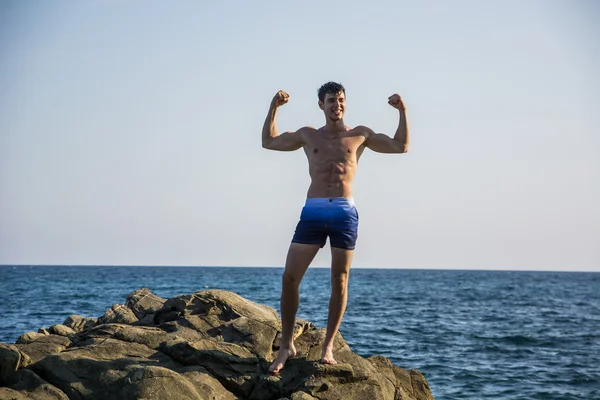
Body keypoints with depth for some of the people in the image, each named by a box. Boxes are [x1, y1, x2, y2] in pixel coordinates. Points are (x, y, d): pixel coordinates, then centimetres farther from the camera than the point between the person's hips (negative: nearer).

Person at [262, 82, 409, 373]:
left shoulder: (360, 135, 13)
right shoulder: (308, 135, 17)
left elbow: (401, 147, 17)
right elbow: (269, 142, 26)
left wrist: (402, 112, 7)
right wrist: (274, 108, 17)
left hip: (345, 213, -1)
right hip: (313, 211, 1)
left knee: (339, 282, 1)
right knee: (289, 277, -8)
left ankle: (328, 346, 12)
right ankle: (286, 346, 2)